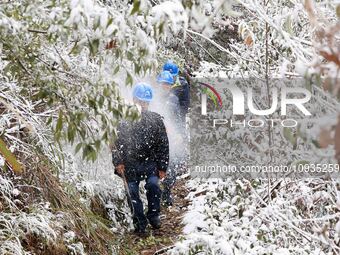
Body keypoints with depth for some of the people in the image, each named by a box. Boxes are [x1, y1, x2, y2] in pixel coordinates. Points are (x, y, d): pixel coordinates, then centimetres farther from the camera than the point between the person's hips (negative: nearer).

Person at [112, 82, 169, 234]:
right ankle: (139, 222, 8)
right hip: (130, 163, 0)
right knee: (133, 192, -5)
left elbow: (163, 144, 7)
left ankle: (153, 214, -4)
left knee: (153, 185, -22)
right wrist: (118, 162, -7)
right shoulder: (125, 120, 1)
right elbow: (116, 142, 4)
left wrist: (162, 167, 3)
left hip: (150, 161, 0)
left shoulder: (156, 119, 4)